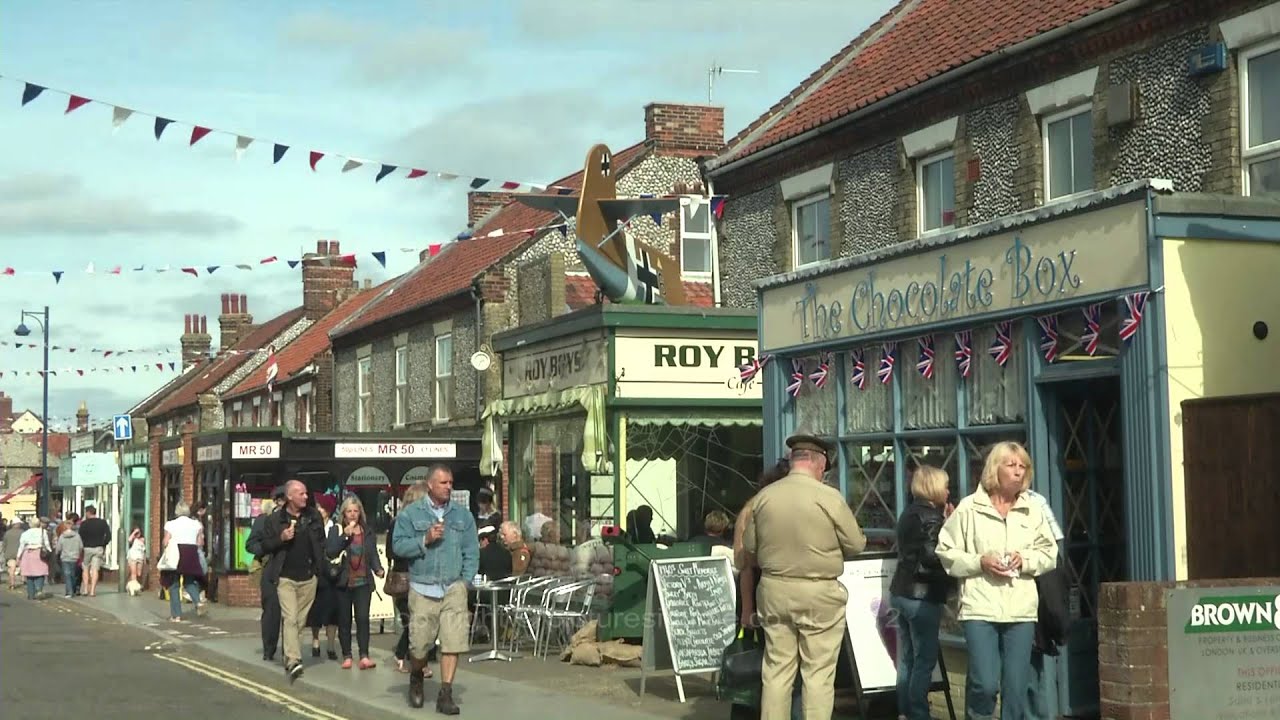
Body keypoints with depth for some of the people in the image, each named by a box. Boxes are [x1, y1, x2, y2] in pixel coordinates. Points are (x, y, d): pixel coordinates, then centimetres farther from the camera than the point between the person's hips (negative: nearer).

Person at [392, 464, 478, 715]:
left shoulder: (463, 516, 10)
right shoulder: (410, 514, 3)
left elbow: (472, 552, 8)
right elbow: (399, 546, -3)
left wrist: (465, 581, -1)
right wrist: (425, 540, -13)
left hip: (454, 589, 1)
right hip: (422, 589, -1)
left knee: (453, 642, -7)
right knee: (419, 644, 3)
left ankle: (446, 695, 1)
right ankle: (416, 680, 34)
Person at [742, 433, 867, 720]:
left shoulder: (763, 497, -1)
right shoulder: (830, 497, -12)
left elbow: (749, 547, 8)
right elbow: (856, 545, -4)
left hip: (774, 589, 4)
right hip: (819, 593, -4)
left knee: (776, 670, 10)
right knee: (818, 673, 3)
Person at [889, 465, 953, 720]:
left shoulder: (910, 513, 13)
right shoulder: (931, 516, -15)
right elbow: (933, 556, -22)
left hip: (903, 592, 9)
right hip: (922, 595, -9)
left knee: (908, 659, 14)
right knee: (925, 659, -3)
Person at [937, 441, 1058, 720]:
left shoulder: (1032, 511, 8)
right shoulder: (969, 508, 0)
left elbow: (1050, 554, 13)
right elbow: (947, 552, 3)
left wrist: (1025, 560, -6)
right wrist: (980, 562, -11)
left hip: (1021, 610, 3)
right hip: (980, 607, -3)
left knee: (1016, 688, 4)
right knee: (985, 683, -13)